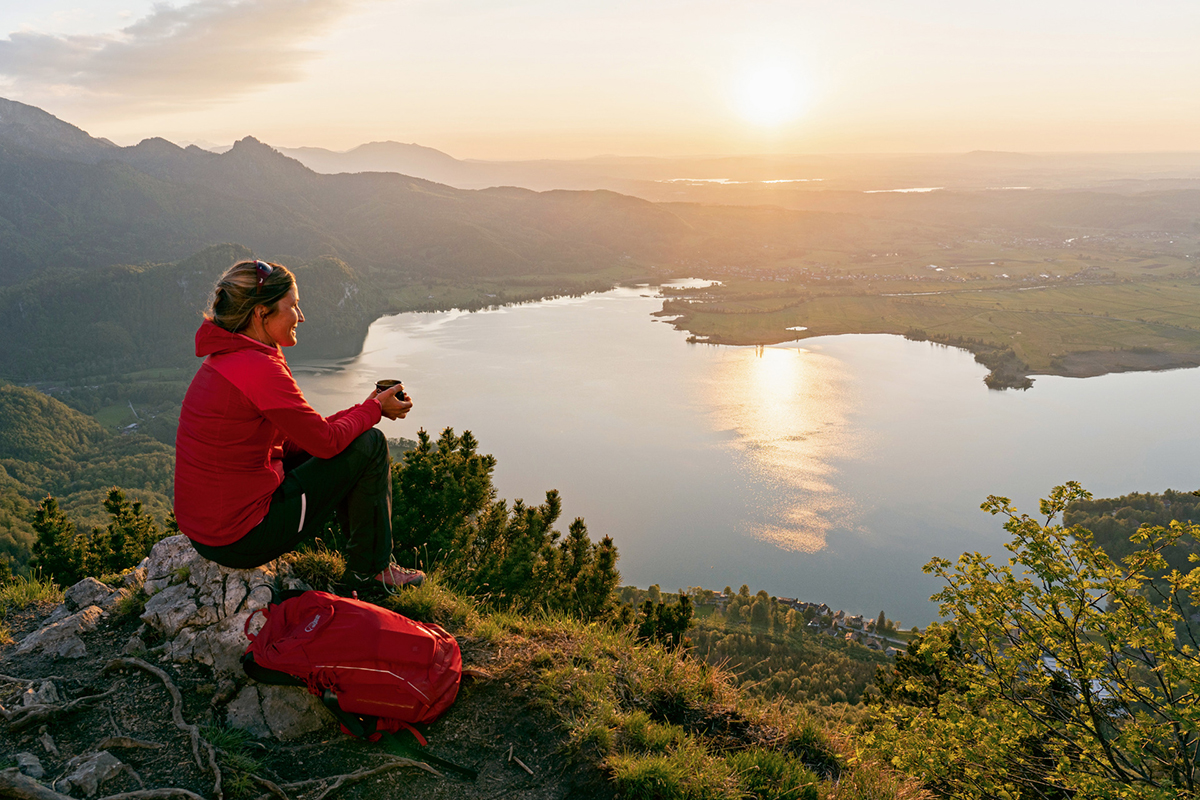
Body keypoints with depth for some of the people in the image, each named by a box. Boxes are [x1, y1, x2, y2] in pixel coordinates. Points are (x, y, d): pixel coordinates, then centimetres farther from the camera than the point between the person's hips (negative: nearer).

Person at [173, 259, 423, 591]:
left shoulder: (223, 359, 8)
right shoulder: (261, 369, -22)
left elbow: (289, 436, 12)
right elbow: (327, 441, -15)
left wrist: (365, 408, 8)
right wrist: (373, 409, 3)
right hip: (241, 540, -9)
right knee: (370, 444, -3)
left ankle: (360, 550, 28)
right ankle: (368, 569, 12)